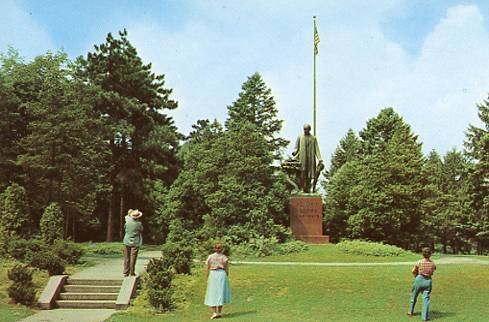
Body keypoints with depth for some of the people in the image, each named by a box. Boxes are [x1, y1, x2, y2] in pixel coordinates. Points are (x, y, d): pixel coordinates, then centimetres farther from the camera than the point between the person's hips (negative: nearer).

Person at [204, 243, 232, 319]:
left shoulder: (210, 257, 3)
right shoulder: (224, 257, 1)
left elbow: (208, 268, 3)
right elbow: (226, 268, -1)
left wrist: (208, 278, 11)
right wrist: (226, 277, 8)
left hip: (213, 274, 0)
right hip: (222, 274, 0)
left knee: (213, 293, 3)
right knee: (221, 293, 8)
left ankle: (214, 312, -8)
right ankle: (219, 312, 9)